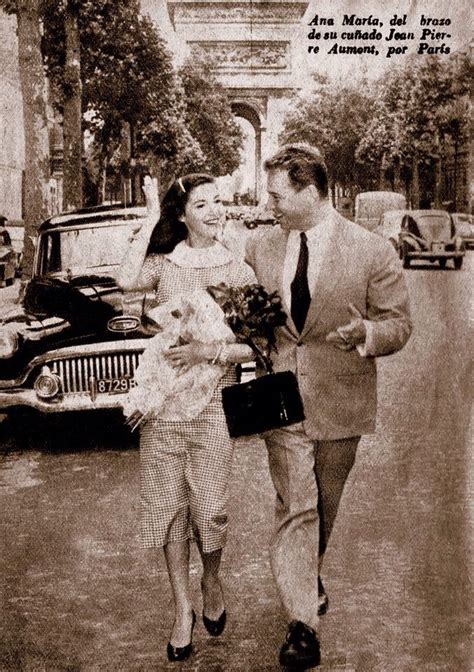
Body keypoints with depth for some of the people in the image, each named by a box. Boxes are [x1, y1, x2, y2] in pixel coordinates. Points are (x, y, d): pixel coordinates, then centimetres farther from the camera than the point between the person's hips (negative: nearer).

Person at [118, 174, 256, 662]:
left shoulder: (239, 271, 2)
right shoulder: (163, 264, 4)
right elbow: (127, 281, -19)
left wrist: (209, 351, -17)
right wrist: (151, 217, -11)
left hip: (213, 404, -1)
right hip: (161, 402, 1)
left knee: (210, 508, 3)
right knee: (168, 507, 8)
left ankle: (211, 582, 35)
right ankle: (182, 610, 25)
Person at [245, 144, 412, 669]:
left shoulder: (373, 251, -8)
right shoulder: (259, 249, 3)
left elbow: (399, 323, -4)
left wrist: (365, 333, -24)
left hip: (338, 402, 0)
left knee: (323, 507, 19)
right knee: (295, 508, -2)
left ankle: (304, 574, 47)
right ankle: (302, 622, 8)